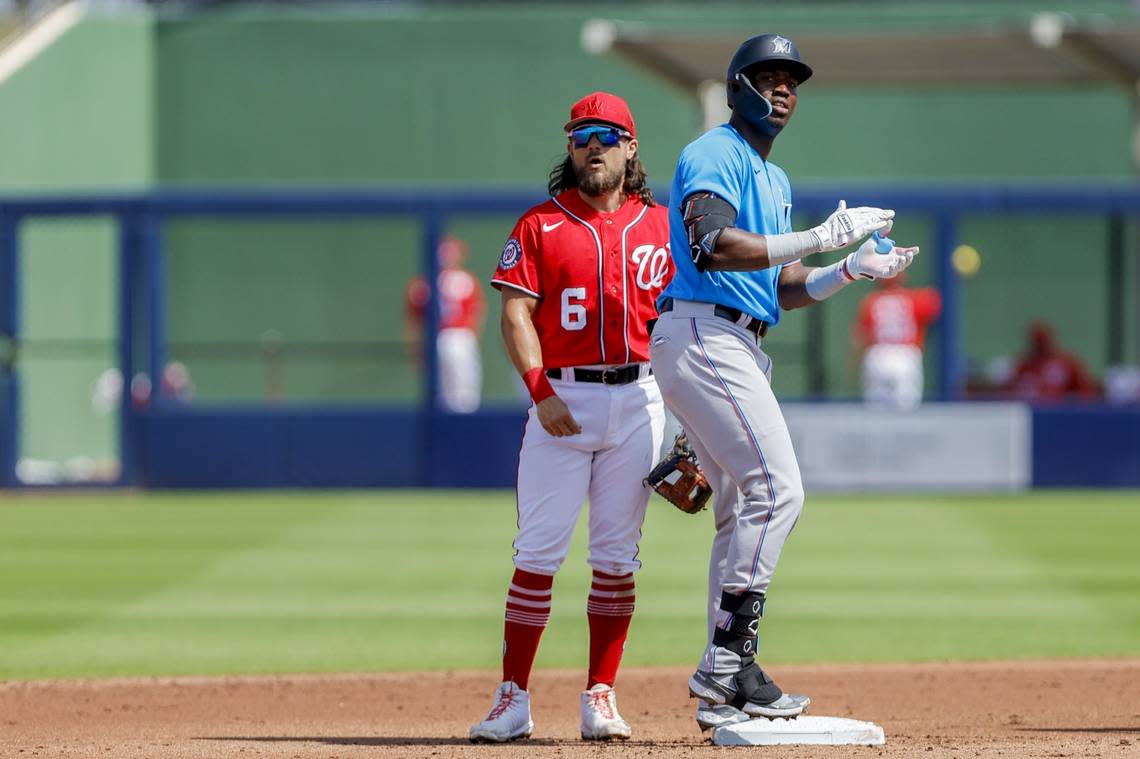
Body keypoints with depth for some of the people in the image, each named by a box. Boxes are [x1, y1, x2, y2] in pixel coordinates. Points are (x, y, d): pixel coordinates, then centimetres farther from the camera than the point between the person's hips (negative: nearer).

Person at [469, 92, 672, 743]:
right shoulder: (541, 225, 5)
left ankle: (601, 698, 8)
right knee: (539, 550, -6)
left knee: (618, 556, 3)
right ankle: (514, 700, -5)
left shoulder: (660, 226, 11)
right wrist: (541, 390, -15)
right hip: (561, 397, -2)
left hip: (638, 401, 2)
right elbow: (516, 314, -1)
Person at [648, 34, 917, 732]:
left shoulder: (775, 179, 24)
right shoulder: (714, 155, -6)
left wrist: (851, 270, 5)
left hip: (738, 349, 10)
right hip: (703, 337, -10)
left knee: (744, 507, 9)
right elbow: (713, 246, -24)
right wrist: (822, 237, -25)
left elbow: (784, 289, 22)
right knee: (778, 488, -19)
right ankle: (728, 660, -20)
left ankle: (723, 692, 10)